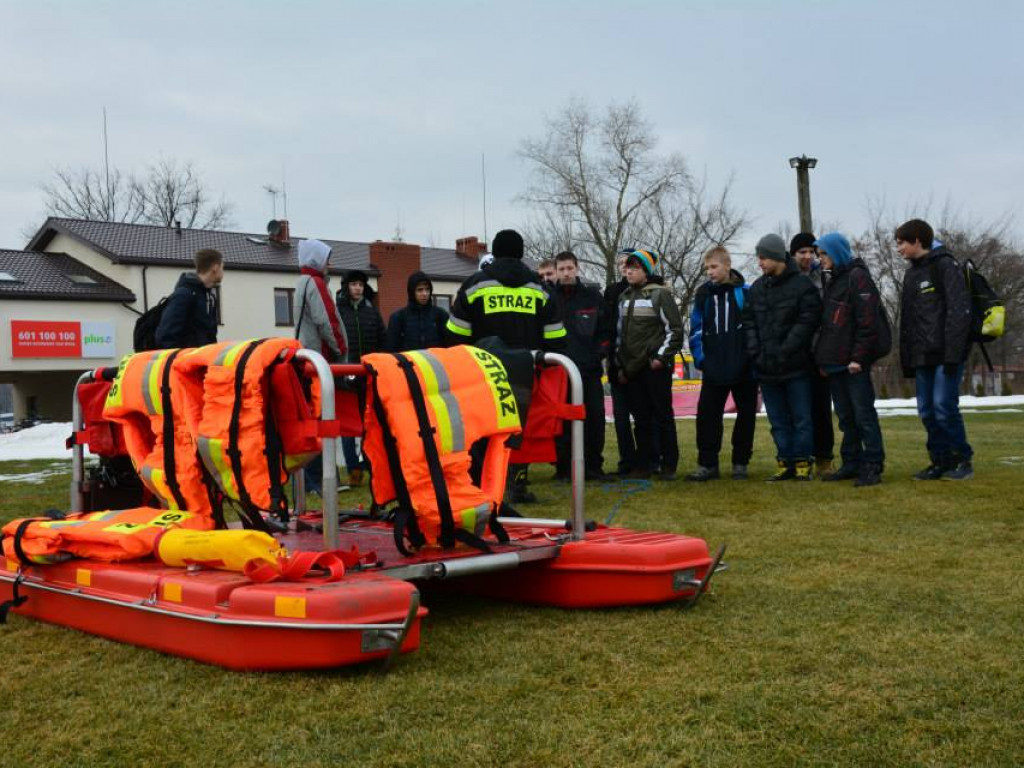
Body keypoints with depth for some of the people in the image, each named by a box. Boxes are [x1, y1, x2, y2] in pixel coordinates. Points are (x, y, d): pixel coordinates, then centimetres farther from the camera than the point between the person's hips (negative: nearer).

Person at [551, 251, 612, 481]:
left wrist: (599, 354, -1)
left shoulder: (593, 297, 9)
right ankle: (563, 466, 8)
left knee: (595, 418, 1)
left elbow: (605, 330, 11)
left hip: (589, 368, 1)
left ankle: (593, 465, 10)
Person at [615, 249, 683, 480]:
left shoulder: (660, 294, -5)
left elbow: (675, 329, -7)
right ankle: (645, 463, 14)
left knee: (663, 416, 0)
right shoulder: (624, 298, 15)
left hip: (656, 367, -6)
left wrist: (662, 357, -12)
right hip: (632, 369, 6)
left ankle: (668, 465, 6)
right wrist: (620, 364, 14)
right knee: (640, 419, 8)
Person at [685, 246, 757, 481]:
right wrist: (699, 358, 0)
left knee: (745, 415, 7)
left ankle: (740, 463, 19)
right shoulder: (703, 294, 6)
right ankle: (707, 464, 8)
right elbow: (696, 329, 8)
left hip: (744, 368, -2)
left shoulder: (745, 293, -5)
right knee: (706, 415, 0)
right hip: (714, 369, 3)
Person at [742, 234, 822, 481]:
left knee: (801, 418, 2)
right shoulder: (757, 288, 11)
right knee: (778, 420, 10)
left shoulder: (802, 285, -7)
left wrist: (785, 351, -16)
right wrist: (755, 351, -4)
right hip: (767, 368, 6)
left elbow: (807, 321, -13)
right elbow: (748, 321, 10)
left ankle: (803, 462, 9)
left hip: (796, 366, -5)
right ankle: (785, 463, 17)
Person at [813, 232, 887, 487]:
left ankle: (873, 466, -2)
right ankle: (851, 463, 18)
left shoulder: (858, 277, -8)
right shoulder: (833, 282, 19)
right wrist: (823, 359, 13)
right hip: (835, 364, 9)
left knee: (863, 414, -6)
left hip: (853, 363, -9)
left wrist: (858, 357, -20)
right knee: (845, 416, 12)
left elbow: (868, 322, -16)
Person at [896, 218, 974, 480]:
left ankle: (963, 461, 2)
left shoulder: (945, 265, -4)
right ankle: (941, 461, 12)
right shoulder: (911, 274, 19)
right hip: (922, 357, 7)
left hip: (945, 353, -7)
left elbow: (960, 310, -13)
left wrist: (953, 353, -19)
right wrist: (906, 360, 16)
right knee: (926, 411, 4)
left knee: (944, 406, -11)